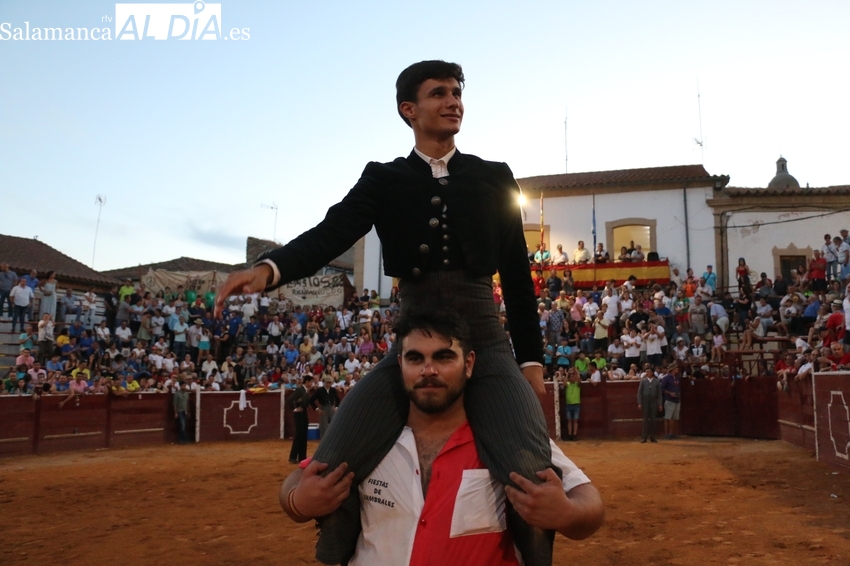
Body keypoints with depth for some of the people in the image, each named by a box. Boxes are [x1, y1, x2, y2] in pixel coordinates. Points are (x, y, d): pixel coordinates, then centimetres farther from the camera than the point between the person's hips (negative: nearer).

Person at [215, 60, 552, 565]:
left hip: (486, 345, 0)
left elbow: (518, 274, 10)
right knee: (329, 468, -13)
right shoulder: (383, 179, 9)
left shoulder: (496, 178, 10)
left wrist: (532, 360, 7)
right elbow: (332, 232, -8)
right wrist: (269, 268, -28)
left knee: (531, 472, -23)